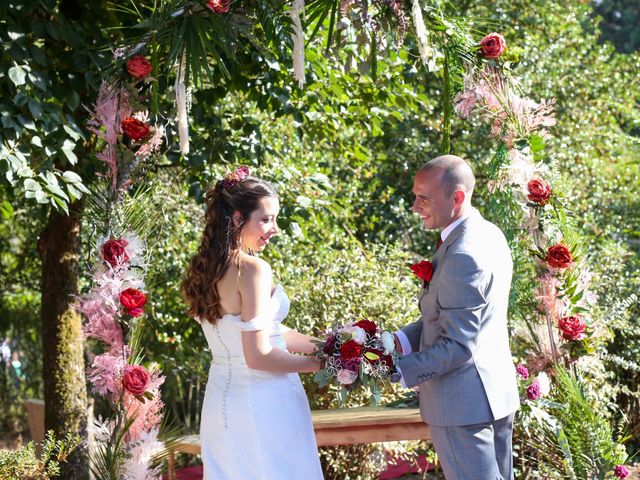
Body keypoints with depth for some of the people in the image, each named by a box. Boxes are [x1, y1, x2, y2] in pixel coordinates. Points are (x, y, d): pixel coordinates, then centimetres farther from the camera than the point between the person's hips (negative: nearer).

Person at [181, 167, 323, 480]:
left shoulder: (206, 270, 7)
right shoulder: (252, 270, -18)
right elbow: (258, 355, -21)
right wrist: (318, 363, -9)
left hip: (221, 402, 8)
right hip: (264, 404, -8)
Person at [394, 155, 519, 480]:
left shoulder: (463, 256, -25)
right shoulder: (489, 234, 6)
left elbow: (457, 346, -24)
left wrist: (395, 371, -21)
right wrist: (401, 341, 2)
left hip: (463, 404, -10)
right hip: (498, 391, 10)